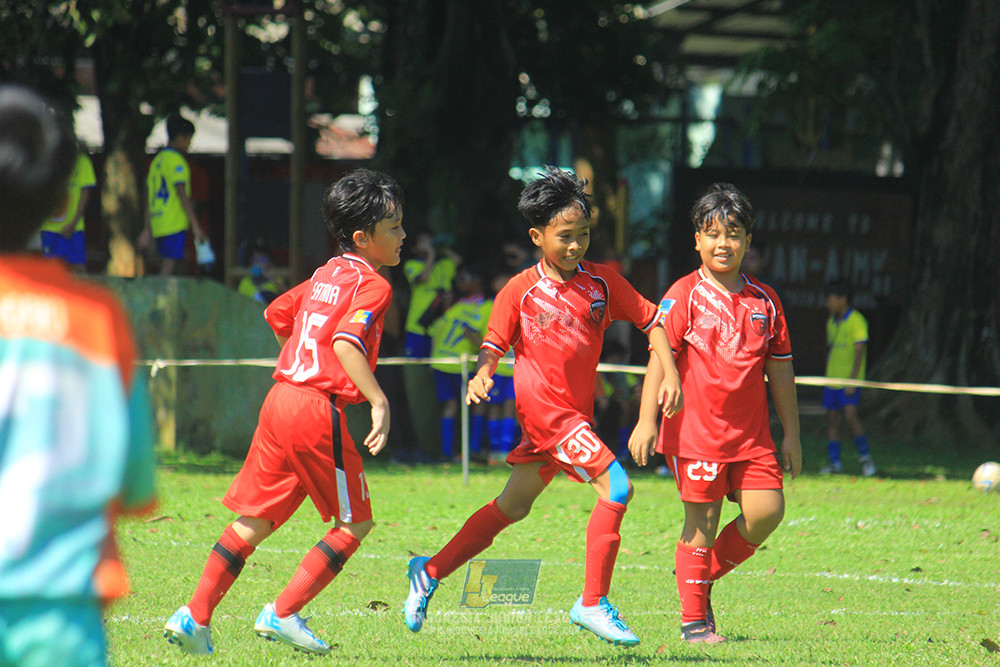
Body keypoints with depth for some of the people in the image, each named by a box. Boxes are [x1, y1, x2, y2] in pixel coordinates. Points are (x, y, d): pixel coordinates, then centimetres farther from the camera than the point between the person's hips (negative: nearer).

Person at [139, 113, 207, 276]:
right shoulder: (176, 160, -8)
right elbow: (182, 195, -15)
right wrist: (196, 226, -16)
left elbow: (149, 198, 20)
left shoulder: (157, 160, 18)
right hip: (175, 225, -9)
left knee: (165, 269, 10)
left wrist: (148, 228, 23)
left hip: (157, 225, 9)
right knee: (168, 271, -11)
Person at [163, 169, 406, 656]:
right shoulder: (373, 286, -8)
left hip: (280, 397, 8)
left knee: (254, 519, 13)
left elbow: (276, 315, 26)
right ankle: (282, 613, 1)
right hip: (320, 411, -8)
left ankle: (196, 616, 8)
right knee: (355, 522, 6)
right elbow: (345, 343, -23)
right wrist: (378, 401, -29)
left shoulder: (323, 276, 17)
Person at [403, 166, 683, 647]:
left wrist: (670, 375, -1)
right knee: (616, 486, -17)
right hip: (542, 405, -6)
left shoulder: (603, 283, 5)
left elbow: (651, 321, 10)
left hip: (574, 414, 6)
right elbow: (495, 344, 2)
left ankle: (431, 572, 27)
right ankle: (593, 603, -12)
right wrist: (482, 374, -19)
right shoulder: (519, 290, -4)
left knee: (513, 507, 14)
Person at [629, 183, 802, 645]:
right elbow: (661, 356, -8)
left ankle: (706, 573, 18)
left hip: (751, 432, 4)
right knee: (702, 520, -2)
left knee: (767, 510, -5)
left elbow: (780, 370, 14)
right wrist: (647, 420, -17)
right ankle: (694, 619, 8)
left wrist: (791, 435, 14)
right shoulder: (685, 295, -4)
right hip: (696, 429, -4)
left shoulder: (764, 301, 9)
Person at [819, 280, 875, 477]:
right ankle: (834, 462, 9)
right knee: (832, 419, 4)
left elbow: (859, 351, -13)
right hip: (832, 379, 7)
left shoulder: (856, 321, -9)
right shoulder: (832, 322, 14)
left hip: (849, 380, -7)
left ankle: (865, 457, -5)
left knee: (850, 415, -18)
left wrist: (852, 380, -19)